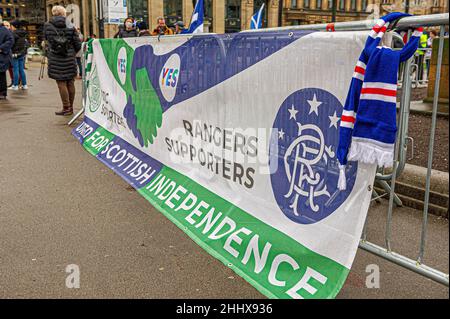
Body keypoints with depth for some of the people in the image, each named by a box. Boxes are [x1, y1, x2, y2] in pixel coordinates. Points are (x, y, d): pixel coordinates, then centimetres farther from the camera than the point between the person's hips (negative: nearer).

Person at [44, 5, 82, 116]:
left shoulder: (47, 26, -1)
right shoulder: (70, 26, -2)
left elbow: (46, 38, 13)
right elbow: (78, 44, -1)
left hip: (55, 60, -1)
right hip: (69, 60, 1)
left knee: (61, 83, 2)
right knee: (70, 83, 9)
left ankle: (66, 108, 3)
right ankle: (70, 108, 16)